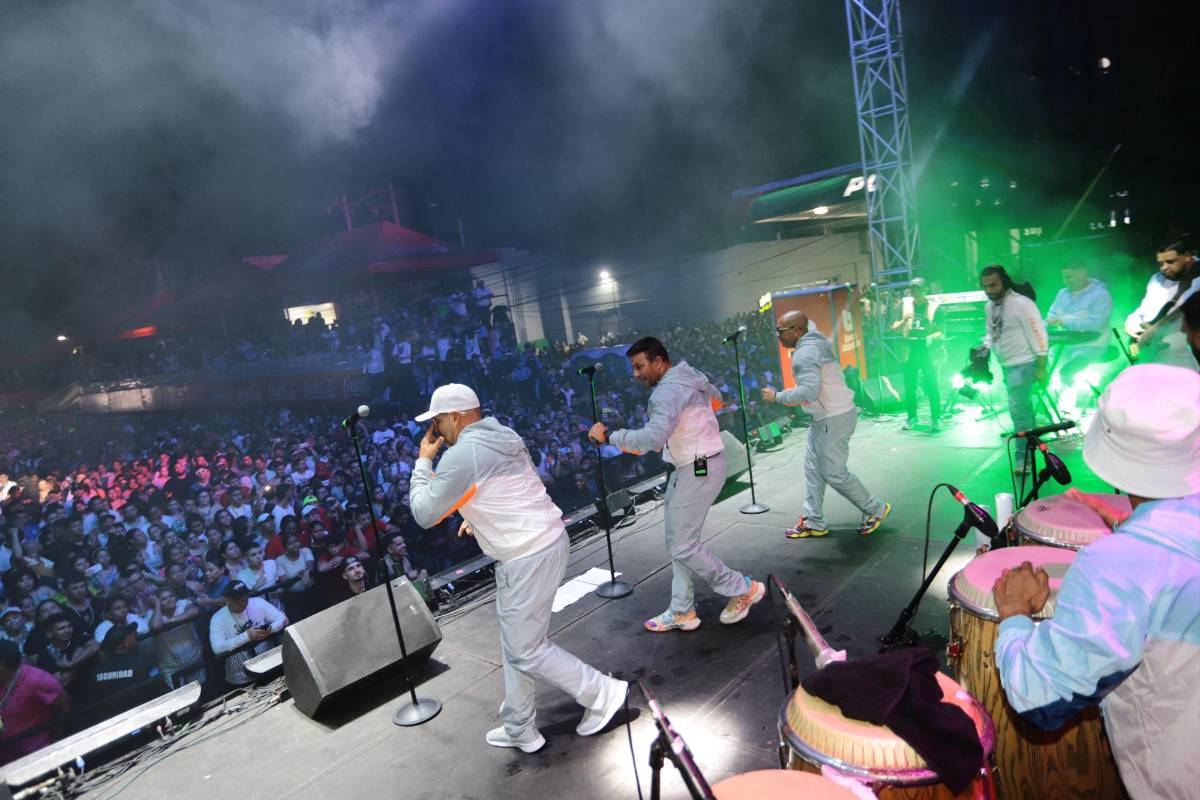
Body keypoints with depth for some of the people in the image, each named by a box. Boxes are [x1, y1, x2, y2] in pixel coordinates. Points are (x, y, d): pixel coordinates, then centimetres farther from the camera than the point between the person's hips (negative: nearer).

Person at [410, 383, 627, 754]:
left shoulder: (462, 453, -18)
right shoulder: (504, 437, 10)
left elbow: (425, 513, -12)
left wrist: (423, 461, -2)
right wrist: (477, 513, 16)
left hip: (530, 557, -10)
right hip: (544, 541, 10)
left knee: (525, 650, 2)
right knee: (516, 643, 18)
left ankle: (602, 692, 14)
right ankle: (520, 729, 30)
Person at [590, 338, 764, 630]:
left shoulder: (669, 390, -22)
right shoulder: (689, 377, 10)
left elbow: (653, 437, -35)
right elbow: (715, 397, 29)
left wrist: (608, 436, -26)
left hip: (697, 470, -10)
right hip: (693, 466, 10)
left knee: (682, 546, -3)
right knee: (679, 541, 13)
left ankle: (743, 589, 12)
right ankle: (682, 612, 21)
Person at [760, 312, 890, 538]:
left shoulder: (805, 353, -21)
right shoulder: (814, 344, 11)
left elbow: (809, 391, -31)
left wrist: (777, 396, -21)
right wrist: (793, 397, 13)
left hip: (834, 419, -10)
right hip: (825, 417, 10)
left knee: (834, 473, 0)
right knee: (813, 468, 12)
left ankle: (875, 509, 18)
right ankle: (814, 522, 18)